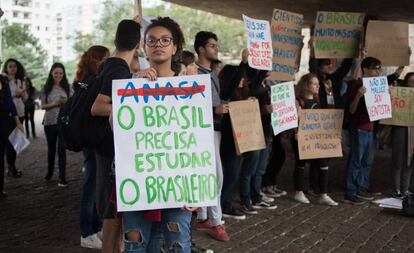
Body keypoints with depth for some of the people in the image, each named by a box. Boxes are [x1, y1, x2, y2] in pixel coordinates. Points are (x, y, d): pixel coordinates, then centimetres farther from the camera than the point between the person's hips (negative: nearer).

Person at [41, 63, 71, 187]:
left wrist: (65, 103, -15)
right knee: (51, 148, 15)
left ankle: (62, 177, -5)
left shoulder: (67, 87, 2)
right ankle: (49, 172, 35)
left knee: (62, 149, -9)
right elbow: (42, 106, 2)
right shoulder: (46, 88, 2)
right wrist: (53, 104, -16)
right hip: (50, 122, 1)